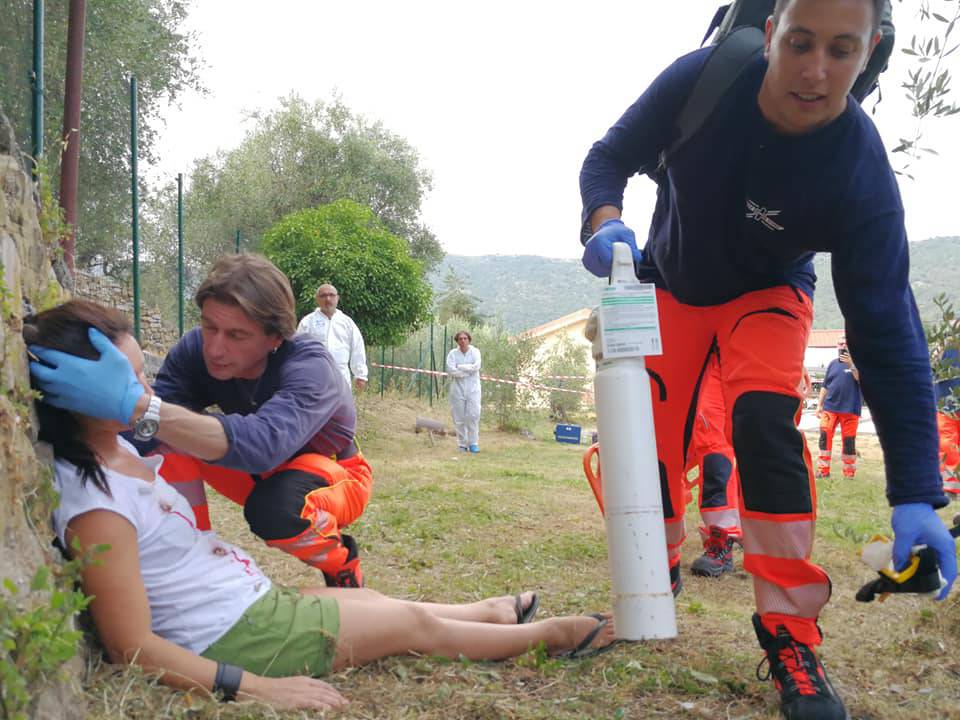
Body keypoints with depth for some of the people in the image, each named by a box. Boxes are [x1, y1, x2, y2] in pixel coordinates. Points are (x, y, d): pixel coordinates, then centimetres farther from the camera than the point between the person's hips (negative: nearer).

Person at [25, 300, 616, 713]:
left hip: (251, 598, 9)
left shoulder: (116, 448, 1)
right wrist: (257, 688, -30)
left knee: (389, 604, 23)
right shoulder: (94, 500, -28)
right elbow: (133, 648, -28)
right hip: (236, 637, -9)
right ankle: (550, 632, 25)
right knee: (415, 624, 6)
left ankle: (498, 613, 48)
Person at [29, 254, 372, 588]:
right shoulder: (196, 349, -21)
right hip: (260, 472, 4)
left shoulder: (309, 365, -35)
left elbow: (262, 444, -55)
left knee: (274, 507, -38)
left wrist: (136, 405, -65)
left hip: (335, 475, -4)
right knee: (171, 435, -21)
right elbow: (142, 436, -29)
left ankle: (343, 566, -5)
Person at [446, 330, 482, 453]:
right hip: (458, 389, 0)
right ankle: (462, 444, 10)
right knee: (459, 418, 1)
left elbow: (476, 366, -13)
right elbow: (450, 370, -13)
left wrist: (460, 367, -10)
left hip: (473, 389, 0)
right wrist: (469, 370, -12)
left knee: (473, 415, -7)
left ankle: (473, 443, 1)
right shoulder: (452, 353, 2)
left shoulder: (475, 352, 4)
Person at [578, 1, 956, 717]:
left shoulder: (863, 177, -32)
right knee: (649, 437, -2)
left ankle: (791, 639, -19)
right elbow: (611, 155, -11)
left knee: (765, 419, -28)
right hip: (671, 283, 2)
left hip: (766, 294, -2)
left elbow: (888, 336, -32)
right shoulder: (700, 80, -27)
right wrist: (603, 220, -36)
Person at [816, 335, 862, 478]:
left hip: (850, 409, -3)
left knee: (849, 441, 3)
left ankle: (849, 473, 14)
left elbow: (861, 379, -15)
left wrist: (851, 364, -24)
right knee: (824, 435, -7)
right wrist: (819, 404, 11)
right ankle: (823, 470, -3)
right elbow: (825, 386, 15)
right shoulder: (833, 363, 12)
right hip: (830, 407, 3)